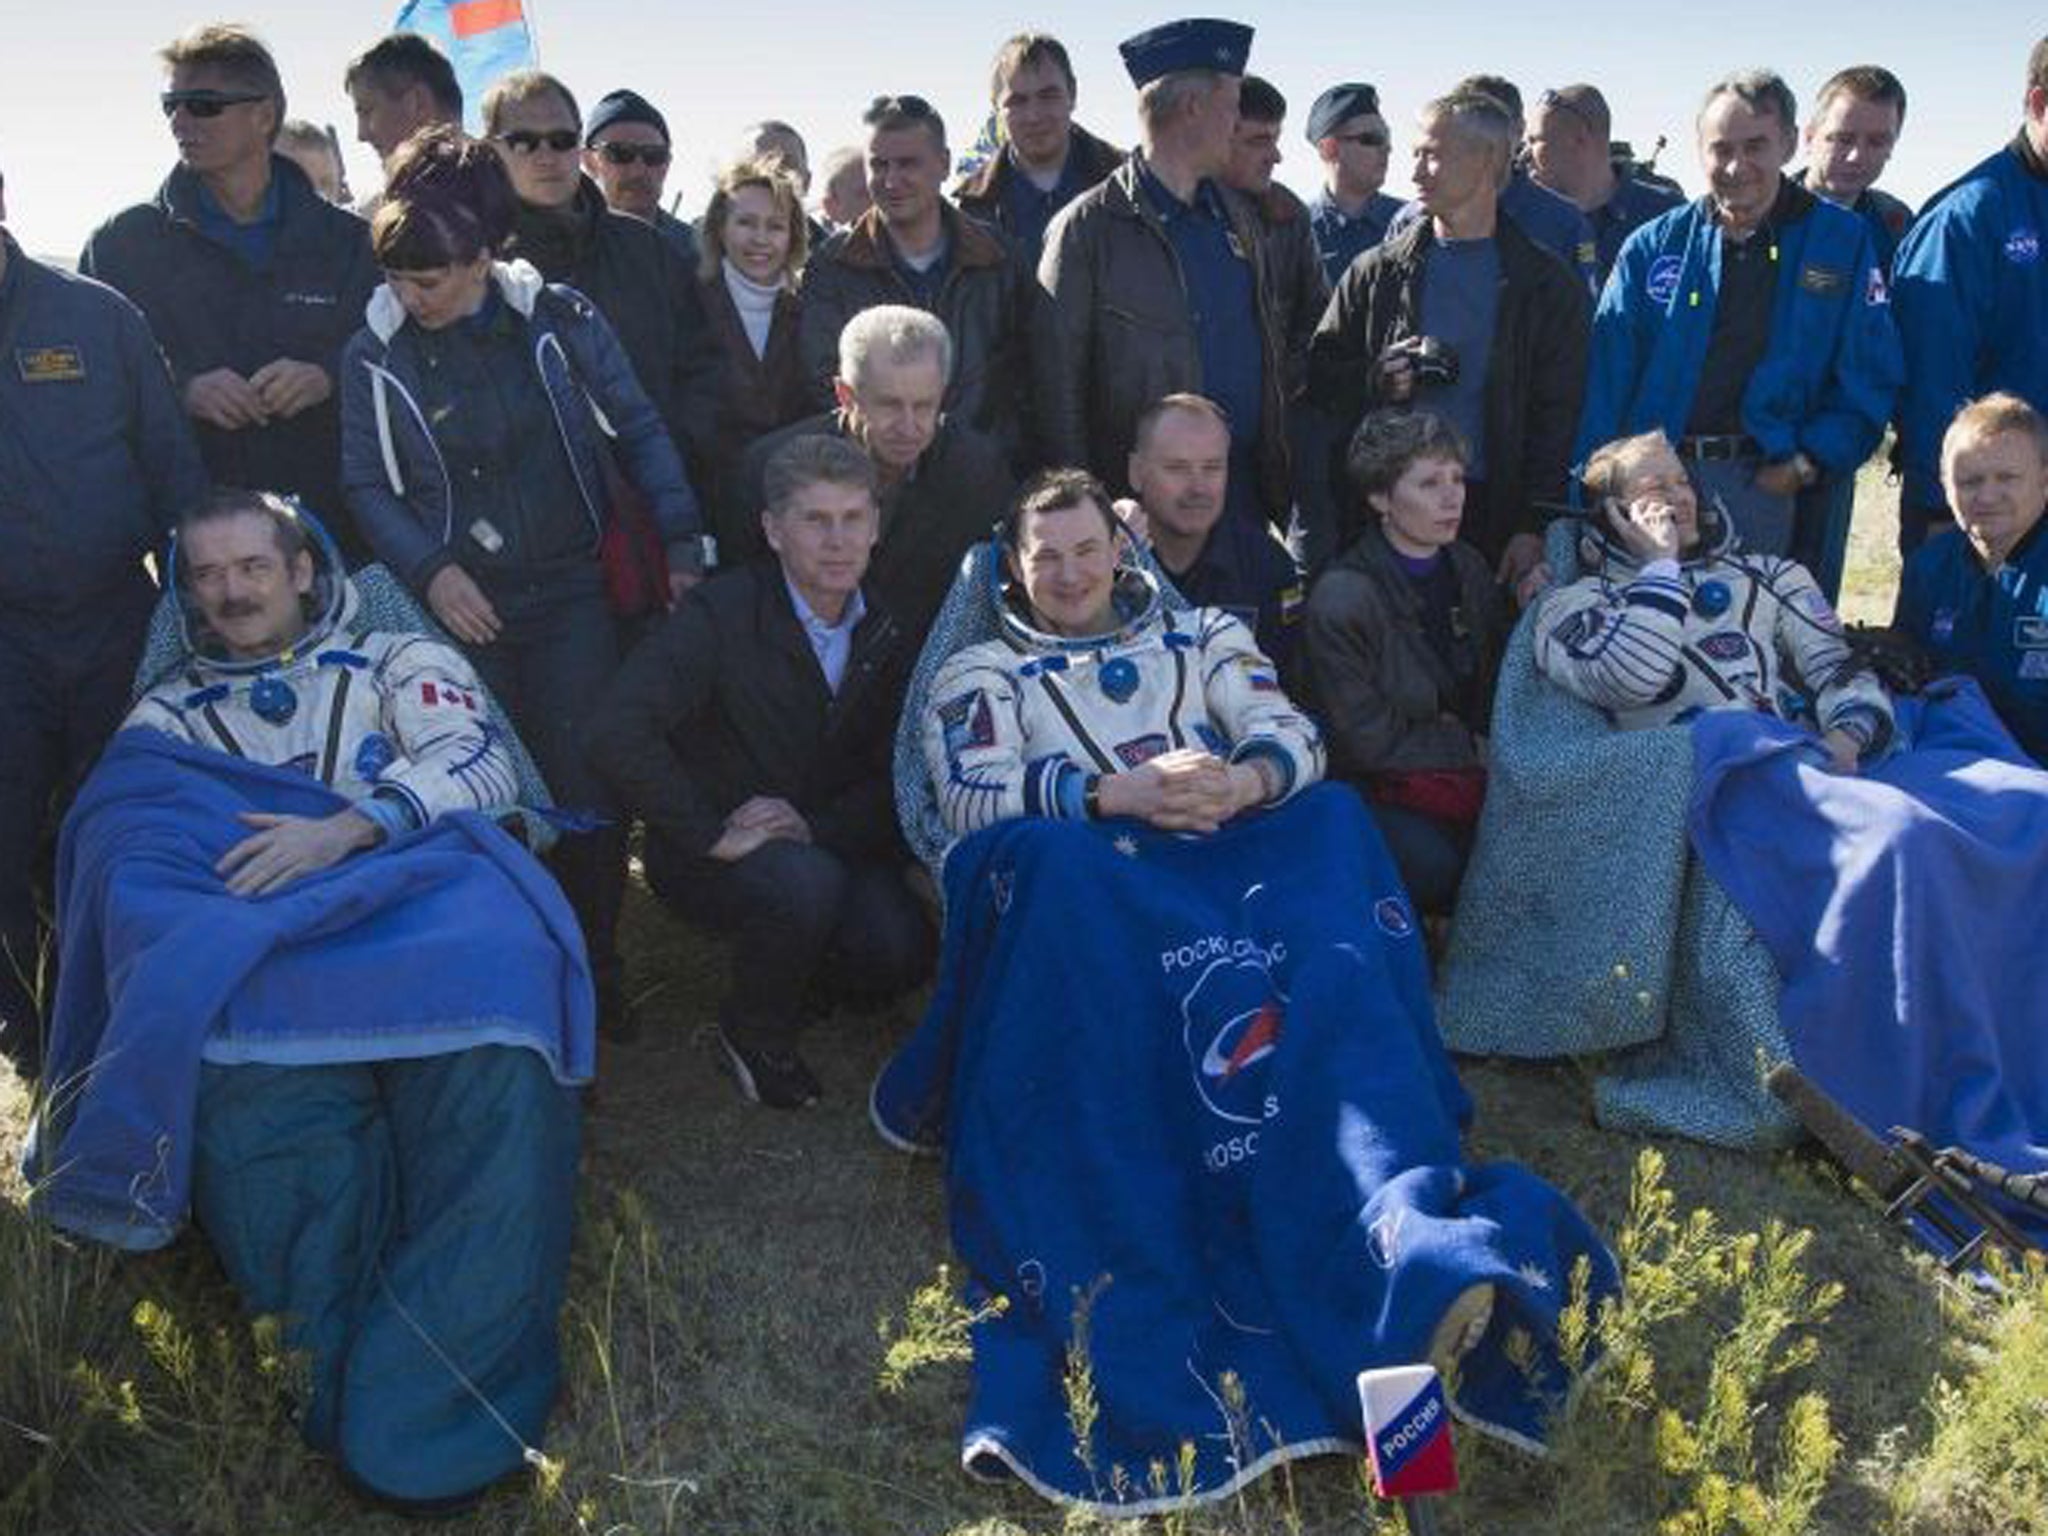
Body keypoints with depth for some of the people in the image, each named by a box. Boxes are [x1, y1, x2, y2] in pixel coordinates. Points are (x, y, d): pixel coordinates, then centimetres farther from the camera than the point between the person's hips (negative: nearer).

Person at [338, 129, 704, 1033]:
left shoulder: (558, 317, -4)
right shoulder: (374, 354, -1)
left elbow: (639, 430, 3)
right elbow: (369, 486, 3)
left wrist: (681, 542, -2)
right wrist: (430, 570, -13)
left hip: (573, 593, 0)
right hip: (462, 608, 1)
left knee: (590, 787, -1)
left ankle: (595, 973, 18)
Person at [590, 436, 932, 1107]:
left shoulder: (889, 631, 0)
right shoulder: (721, 615, -16)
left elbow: (898, 775, 2)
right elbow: (618, 733, -29)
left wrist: (816, 826, -16)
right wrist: (711, 834, -26)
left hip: (828, 843, 4)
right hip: (718, 847, -4)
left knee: (902, 950, -22)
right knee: (806, 884, -35)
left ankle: (807, 974, 15)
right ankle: (755, 1036, -4)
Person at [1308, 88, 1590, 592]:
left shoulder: (1545, 283, 6)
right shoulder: (1377, 272, 11)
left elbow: (1556, 417, 2)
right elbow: (1320, 374, 12)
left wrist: (1534, 529, -6)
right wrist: (1373, 381, -10)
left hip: (1493, 515, -1)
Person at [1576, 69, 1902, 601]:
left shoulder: (1844, 241, 5)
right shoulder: (1655, 246, 8)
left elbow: (1871, 379, 3)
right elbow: (1605, 381, 2)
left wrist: (1810, 461, -12)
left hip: (1774, 484, -1)